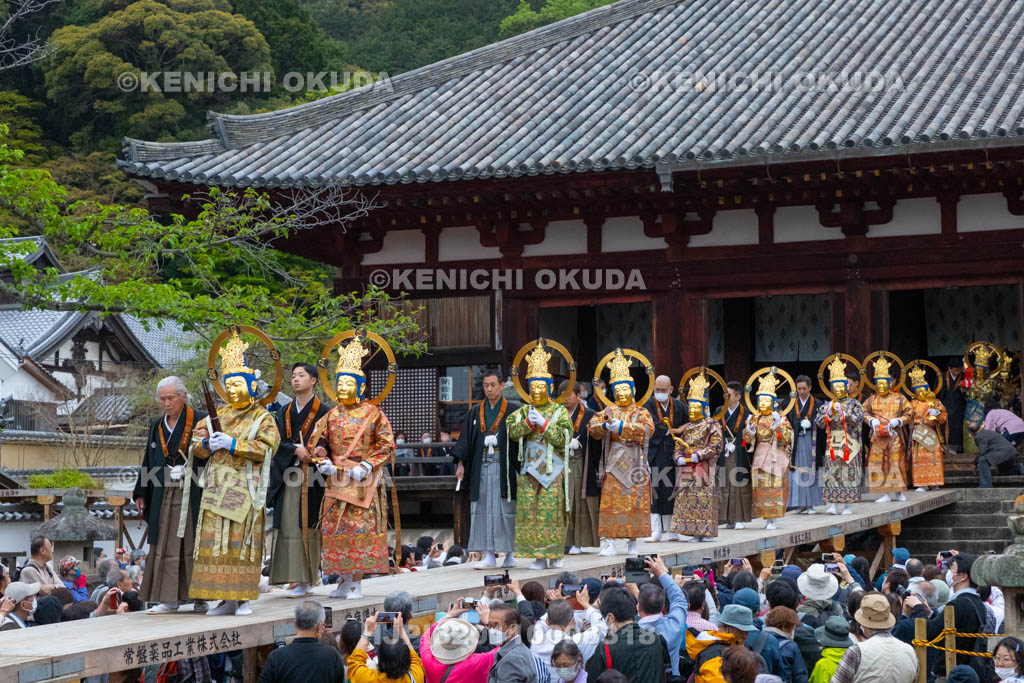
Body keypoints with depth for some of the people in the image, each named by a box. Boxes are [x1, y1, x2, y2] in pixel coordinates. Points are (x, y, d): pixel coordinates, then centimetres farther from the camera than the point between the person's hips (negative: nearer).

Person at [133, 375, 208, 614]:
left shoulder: (200, 422, -3)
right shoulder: (157, 426, 14)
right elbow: (149, 461, 18)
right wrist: (141, 493, 16)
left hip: (192, 494, -5)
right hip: (164, 495, 5)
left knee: (192, 544, -1)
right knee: (165, 547, 2)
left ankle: (200, 596, 7)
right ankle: (169, 598, 6)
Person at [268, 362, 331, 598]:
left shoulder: (323, 411, 1)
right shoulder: (284, 412, 15)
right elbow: (279, 440, 3)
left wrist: (321, 450, -24)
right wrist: (296, 449, -16)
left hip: (310, 478, -5)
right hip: (288, 475, 5)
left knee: (306, 527, -7)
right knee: (288, 526, 2)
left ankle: (305, 580, -5)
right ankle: (297, 577, 8)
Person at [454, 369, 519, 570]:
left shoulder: (512, 411, 1)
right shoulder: (475, 412, 12)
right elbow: (466, 439, 9)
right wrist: (461, 463, -1)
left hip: (503, 467, -3)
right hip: (481, 466, 3)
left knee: (505, 510, -2)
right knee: (483, 509, 1)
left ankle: (510, 553, 7)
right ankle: (489, 555, 3)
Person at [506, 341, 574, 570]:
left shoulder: (560, 411, 5)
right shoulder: (523, 411, 14)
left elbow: (563, 438, -7)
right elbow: (512, 433, 0)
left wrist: (544, 423, -12)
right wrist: (528, 422, -13)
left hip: (552, 468, -3)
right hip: (529, 468, 3)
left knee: (552, 511, -5)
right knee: (529, 511, -2)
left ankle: (555, 553, 3)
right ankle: (538, 555, 2)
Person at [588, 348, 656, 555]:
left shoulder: (641, 412, 8)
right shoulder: (608, 411, 13)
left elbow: (647, 429, -11)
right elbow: (593, 428, 0)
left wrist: (621, 426, -18)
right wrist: (605, 425, -22)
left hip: (635, 464, 0)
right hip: (613, 463, 0)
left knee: (635, 502, -1)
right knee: (610, 502, -8)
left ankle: (633, 541, 7)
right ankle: (608, 540, -9)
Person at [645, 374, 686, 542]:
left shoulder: (678, 406, 8)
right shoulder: (649, 405, -2)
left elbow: (685, 429, 14)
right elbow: (654, 427, -13)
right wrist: (674, 431, -6)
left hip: (671, 454, 3)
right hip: (654, 453, -3)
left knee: (670, 491, 3)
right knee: (653, 491, -8)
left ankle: (669, 529, 11)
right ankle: (655, 531, -8)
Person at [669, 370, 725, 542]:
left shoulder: (712, 425, 1)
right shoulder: (686, 428, 18)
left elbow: (716, 446, -8)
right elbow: (678, 447, 16)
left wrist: (697, 456, -16)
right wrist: (679, 458, -5)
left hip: (703, 468, -6)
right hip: (686, 470, 6)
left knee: (703, 498, -9)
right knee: (685, 497, 0)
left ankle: (703, 531, -8)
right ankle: (692, 530, 4)